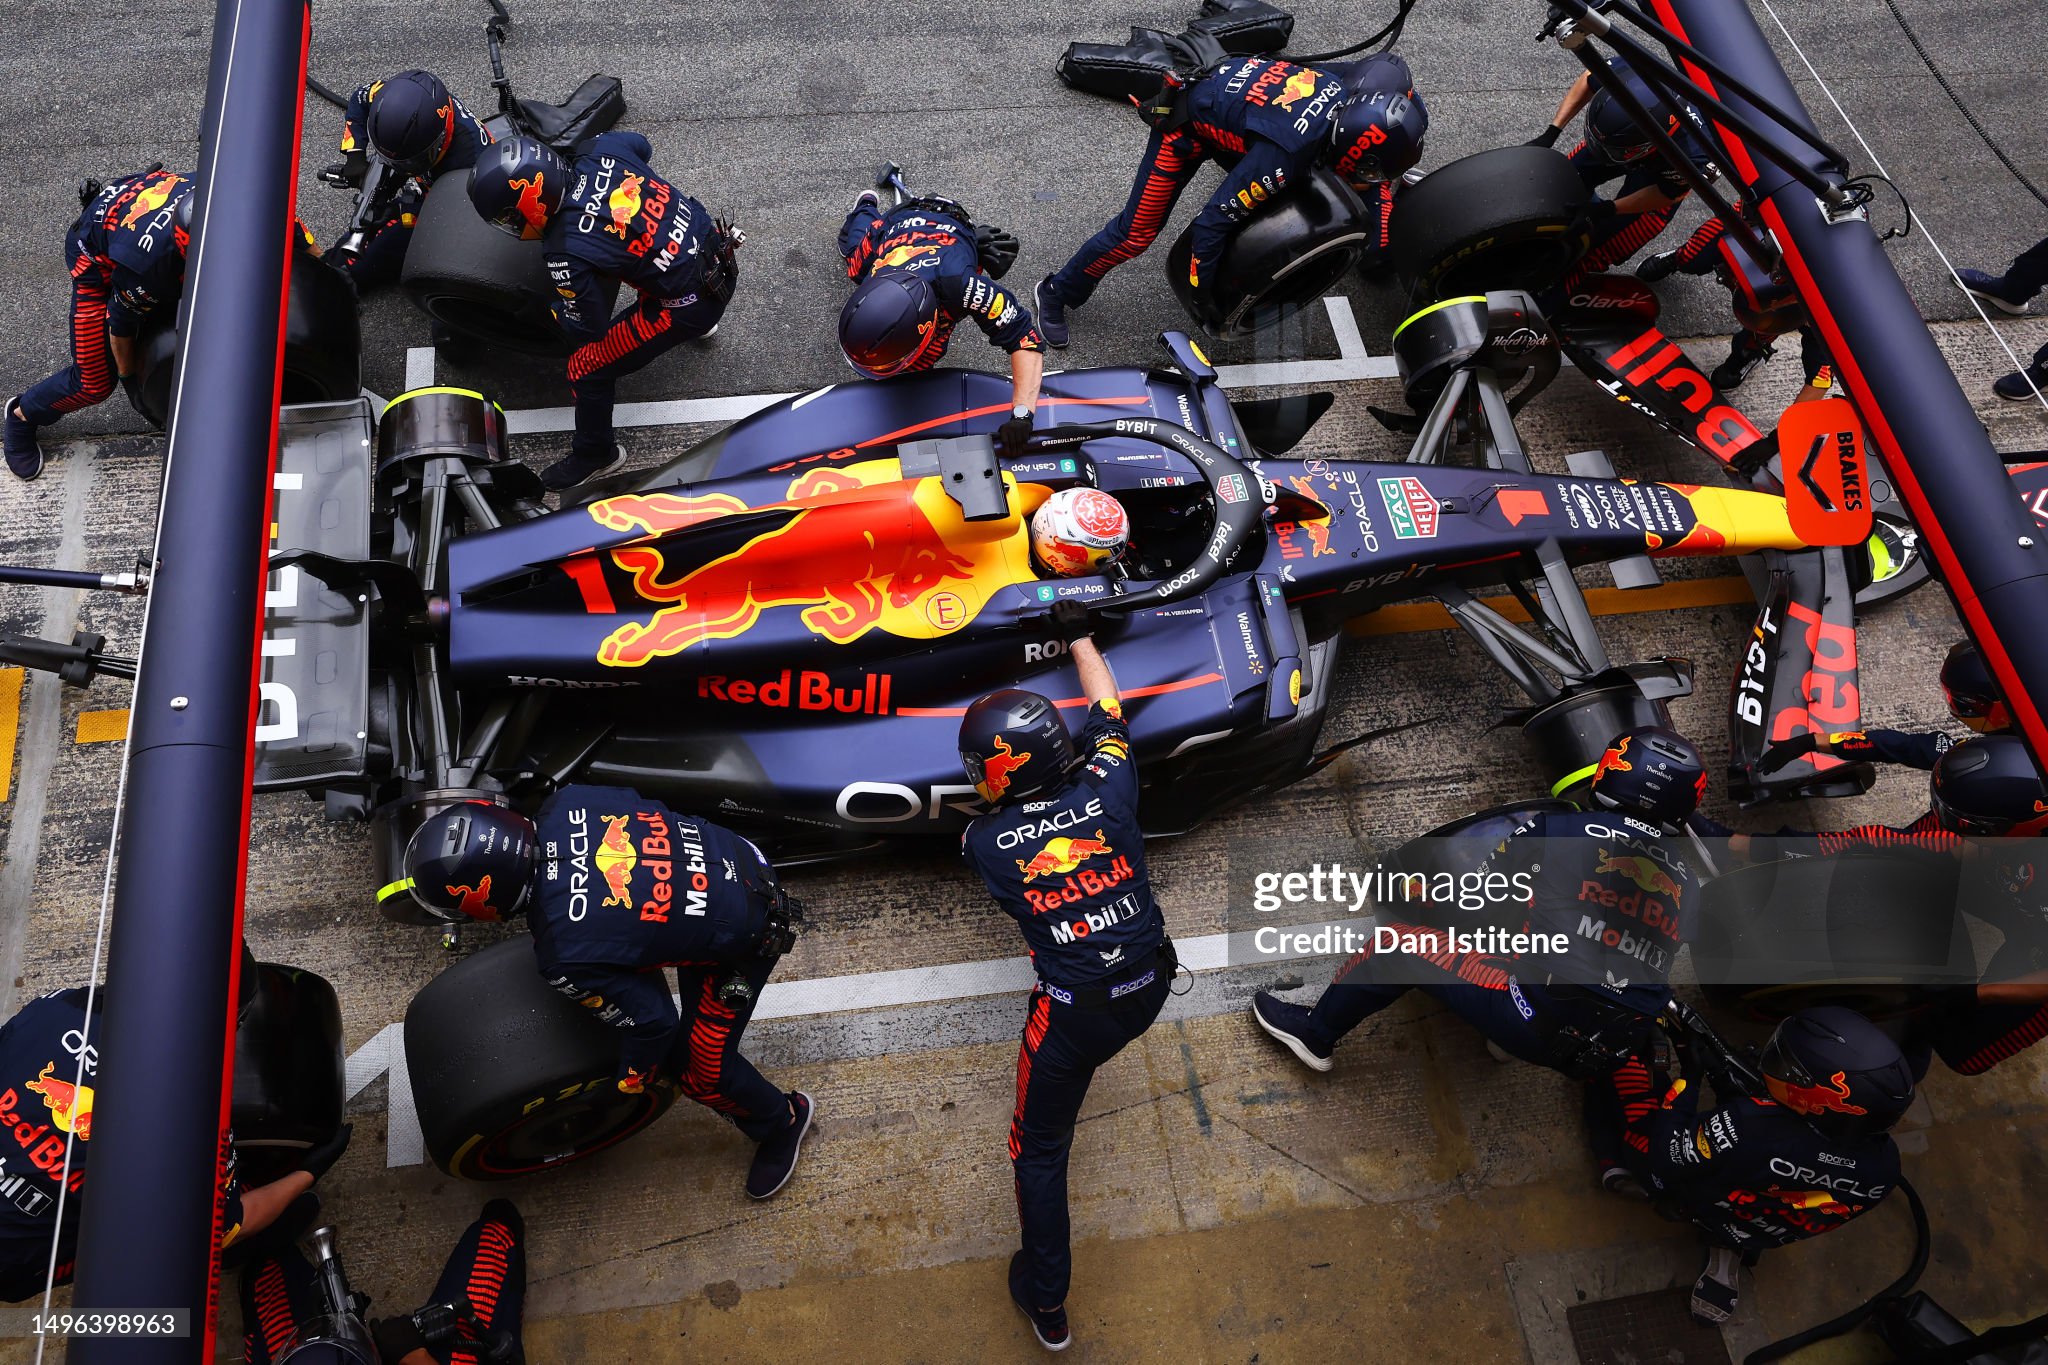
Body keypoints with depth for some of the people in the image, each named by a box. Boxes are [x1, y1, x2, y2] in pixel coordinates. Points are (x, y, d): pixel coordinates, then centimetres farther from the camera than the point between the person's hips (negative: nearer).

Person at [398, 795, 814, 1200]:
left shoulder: (565, 956, -30)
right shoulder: (563, 806, -16)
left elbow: (651, 1021, -18)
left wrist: (631, 1081, 3)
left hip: (744, 939, -8)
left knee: (698, 1068, 7)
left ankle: (782, 1122, 34)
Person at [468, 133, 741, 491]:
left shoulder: (567, 257, -26)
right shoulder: (600, 149, -11)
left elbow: (590, 328, -11)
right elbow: (642, 146, 14)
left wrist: (549, 310, 9)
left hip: (691, 301, -7)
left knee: (587, 367, 6)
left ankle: (595, 456, 29)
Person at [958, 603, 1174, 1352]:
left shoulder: (984, 843, -15)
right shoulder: (1106, 790, -11)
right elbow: (1107, 708, 8)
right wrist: (1078, 636, 21)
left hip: (1074, 1016, -3)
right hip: (1150, 986, 3)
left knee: (1040, 1148, 17)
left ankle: (1047, 1304, 26)